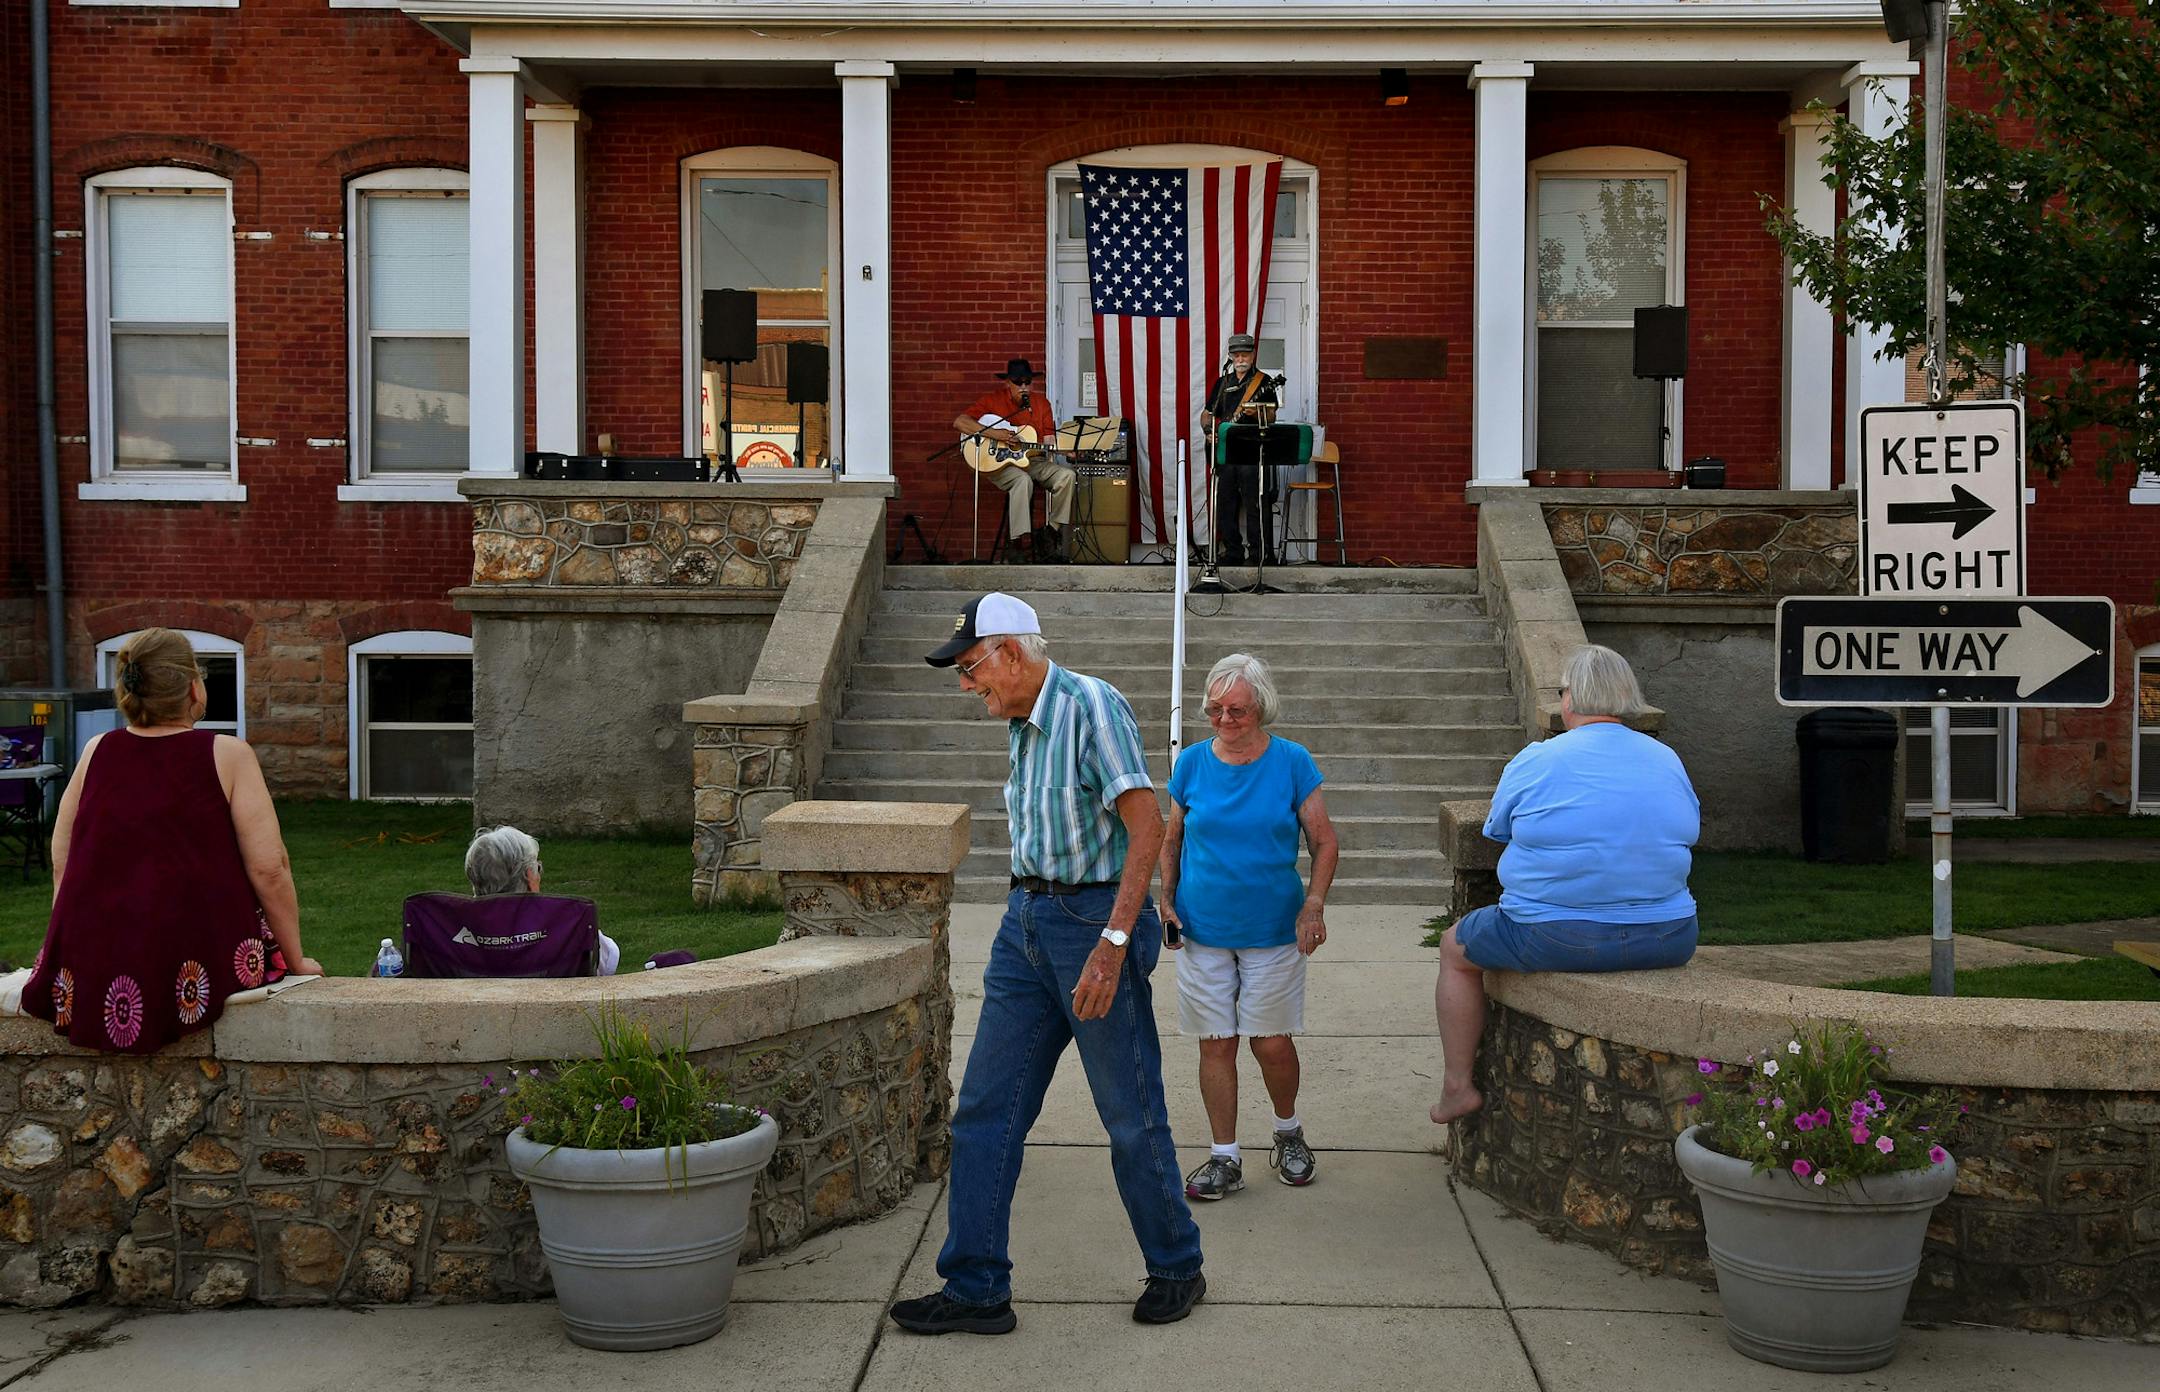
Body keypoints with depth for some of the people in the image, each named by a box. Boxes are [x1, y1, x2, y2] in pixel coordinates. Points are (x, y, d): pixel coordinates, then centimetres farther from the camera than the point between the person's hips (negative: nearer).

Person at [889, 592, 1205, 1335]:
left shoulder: (1092, 705, -14)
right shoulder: (1022, 726, 12)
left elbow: (1146, 826, -19)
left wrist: (1113, 943, -25)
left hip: (1095, 918, -8)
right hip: (1027, 917, 8)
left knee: (1131, 1117, 3)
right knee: (984, 1109, 5)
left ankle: (1176, 1269, 21)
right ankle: (976, 1289, 11)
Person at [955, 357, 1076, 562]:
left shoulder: (1041, 403, 11)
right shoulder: (993, 399, -2)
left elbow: (1048, 440, 8)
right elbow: (959, 422, -11)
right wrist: (994, 434, -21)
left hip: (1032, 460, 5)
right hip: (999, 463, -5)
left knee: (1067, 475, -20)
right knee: (1023, 480, -36)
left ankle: (1052, 530, -11)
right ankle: (1021, 538, -37)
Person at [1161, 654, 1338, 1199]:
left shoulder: (1291, 762, -5)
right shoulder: (1192, 763, 1)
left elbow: (1324, 841, -1)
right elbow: (1172, 840, 12)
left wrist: (1314, 904, -15)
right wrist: (1166, 898, -1)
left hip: (1274, 930, -1)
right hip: (1203, 930, 2)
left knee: (1272, 1043, 2)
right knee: (1216, 1045, 4)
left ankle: (1288, 1133, 30)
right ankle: (1225, 1159, 16)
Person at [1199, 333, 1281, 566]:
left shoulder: (1264, 382, 2)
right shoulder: (1222, 383, 17)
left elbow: (1271, 417, -4)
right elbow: (1207, 413, 21)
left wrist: (1257, 413, -24)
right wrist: (1208, 430, 1)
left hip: (1252, 452, -5)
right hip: (1224, 452, 5)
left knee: (1257, 506, -7)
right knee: (1225, 505, 8)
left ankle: (1262, 554, -4)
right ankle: (1233, 552, 17)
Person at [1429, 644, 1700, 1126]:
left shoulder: (1535, 761, -5)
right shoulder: (1668, 760, 7)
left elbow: (1497, 830, 8)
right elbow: (1688, 830, 20)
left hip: (1558, 940, -4)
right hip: (1667, 942, 4)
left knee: (1456, 948, 21)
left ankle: (1458, 1085, 20)